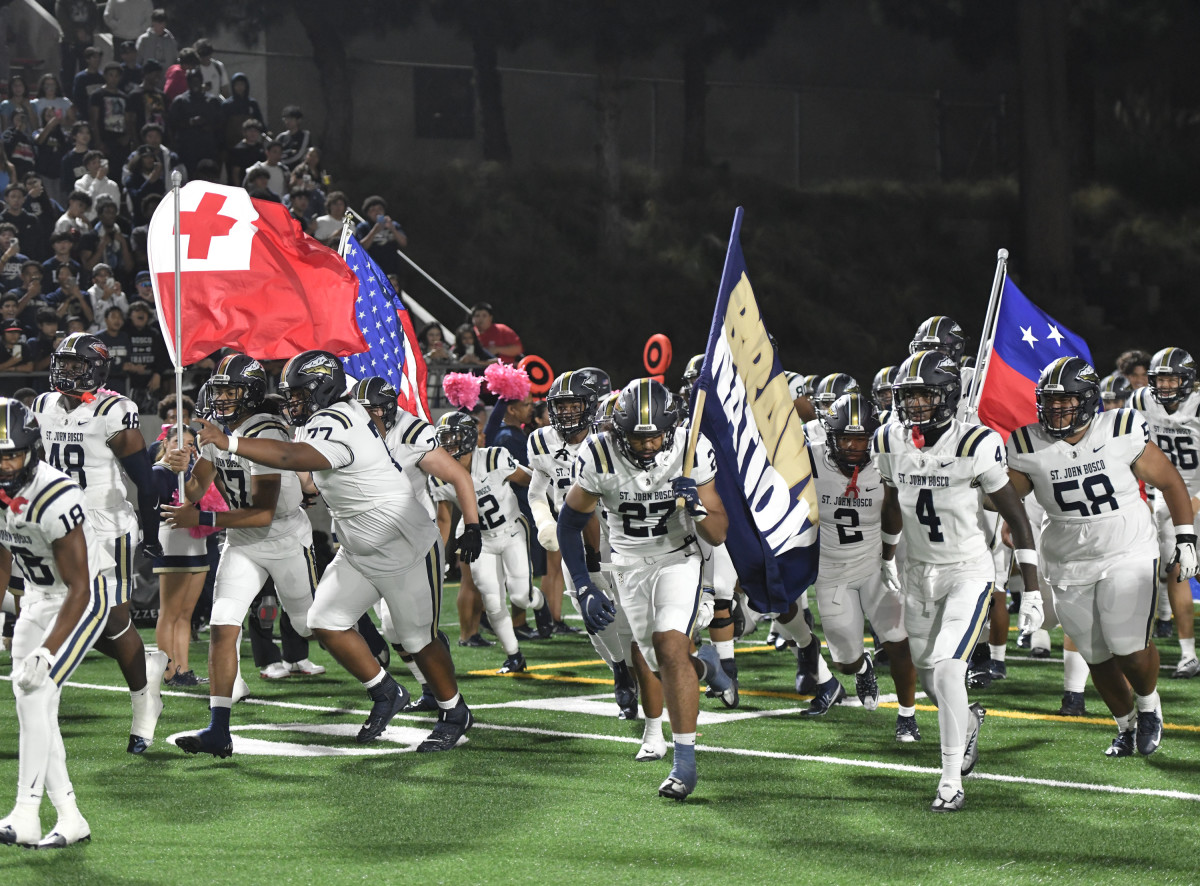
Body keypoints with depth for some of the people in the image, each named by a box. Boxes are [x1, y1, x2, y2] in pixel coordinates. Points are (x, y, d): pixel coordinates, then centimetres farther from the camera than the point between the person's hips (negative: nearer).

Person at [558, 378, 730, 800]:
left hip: (677, 559, -2)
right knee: (663, 665, 6)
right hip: (628, 566, 2)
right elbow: (569, 525, -8)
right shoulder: (599, 457, -21)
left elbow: (718, 536, -13)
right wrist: (584, 588, -16)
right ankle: (704, 664, 44)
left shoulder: (692, 452, -20)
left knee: (671, 652, -20)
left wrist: (697, 507, -34)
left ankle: (685, 762, -13)